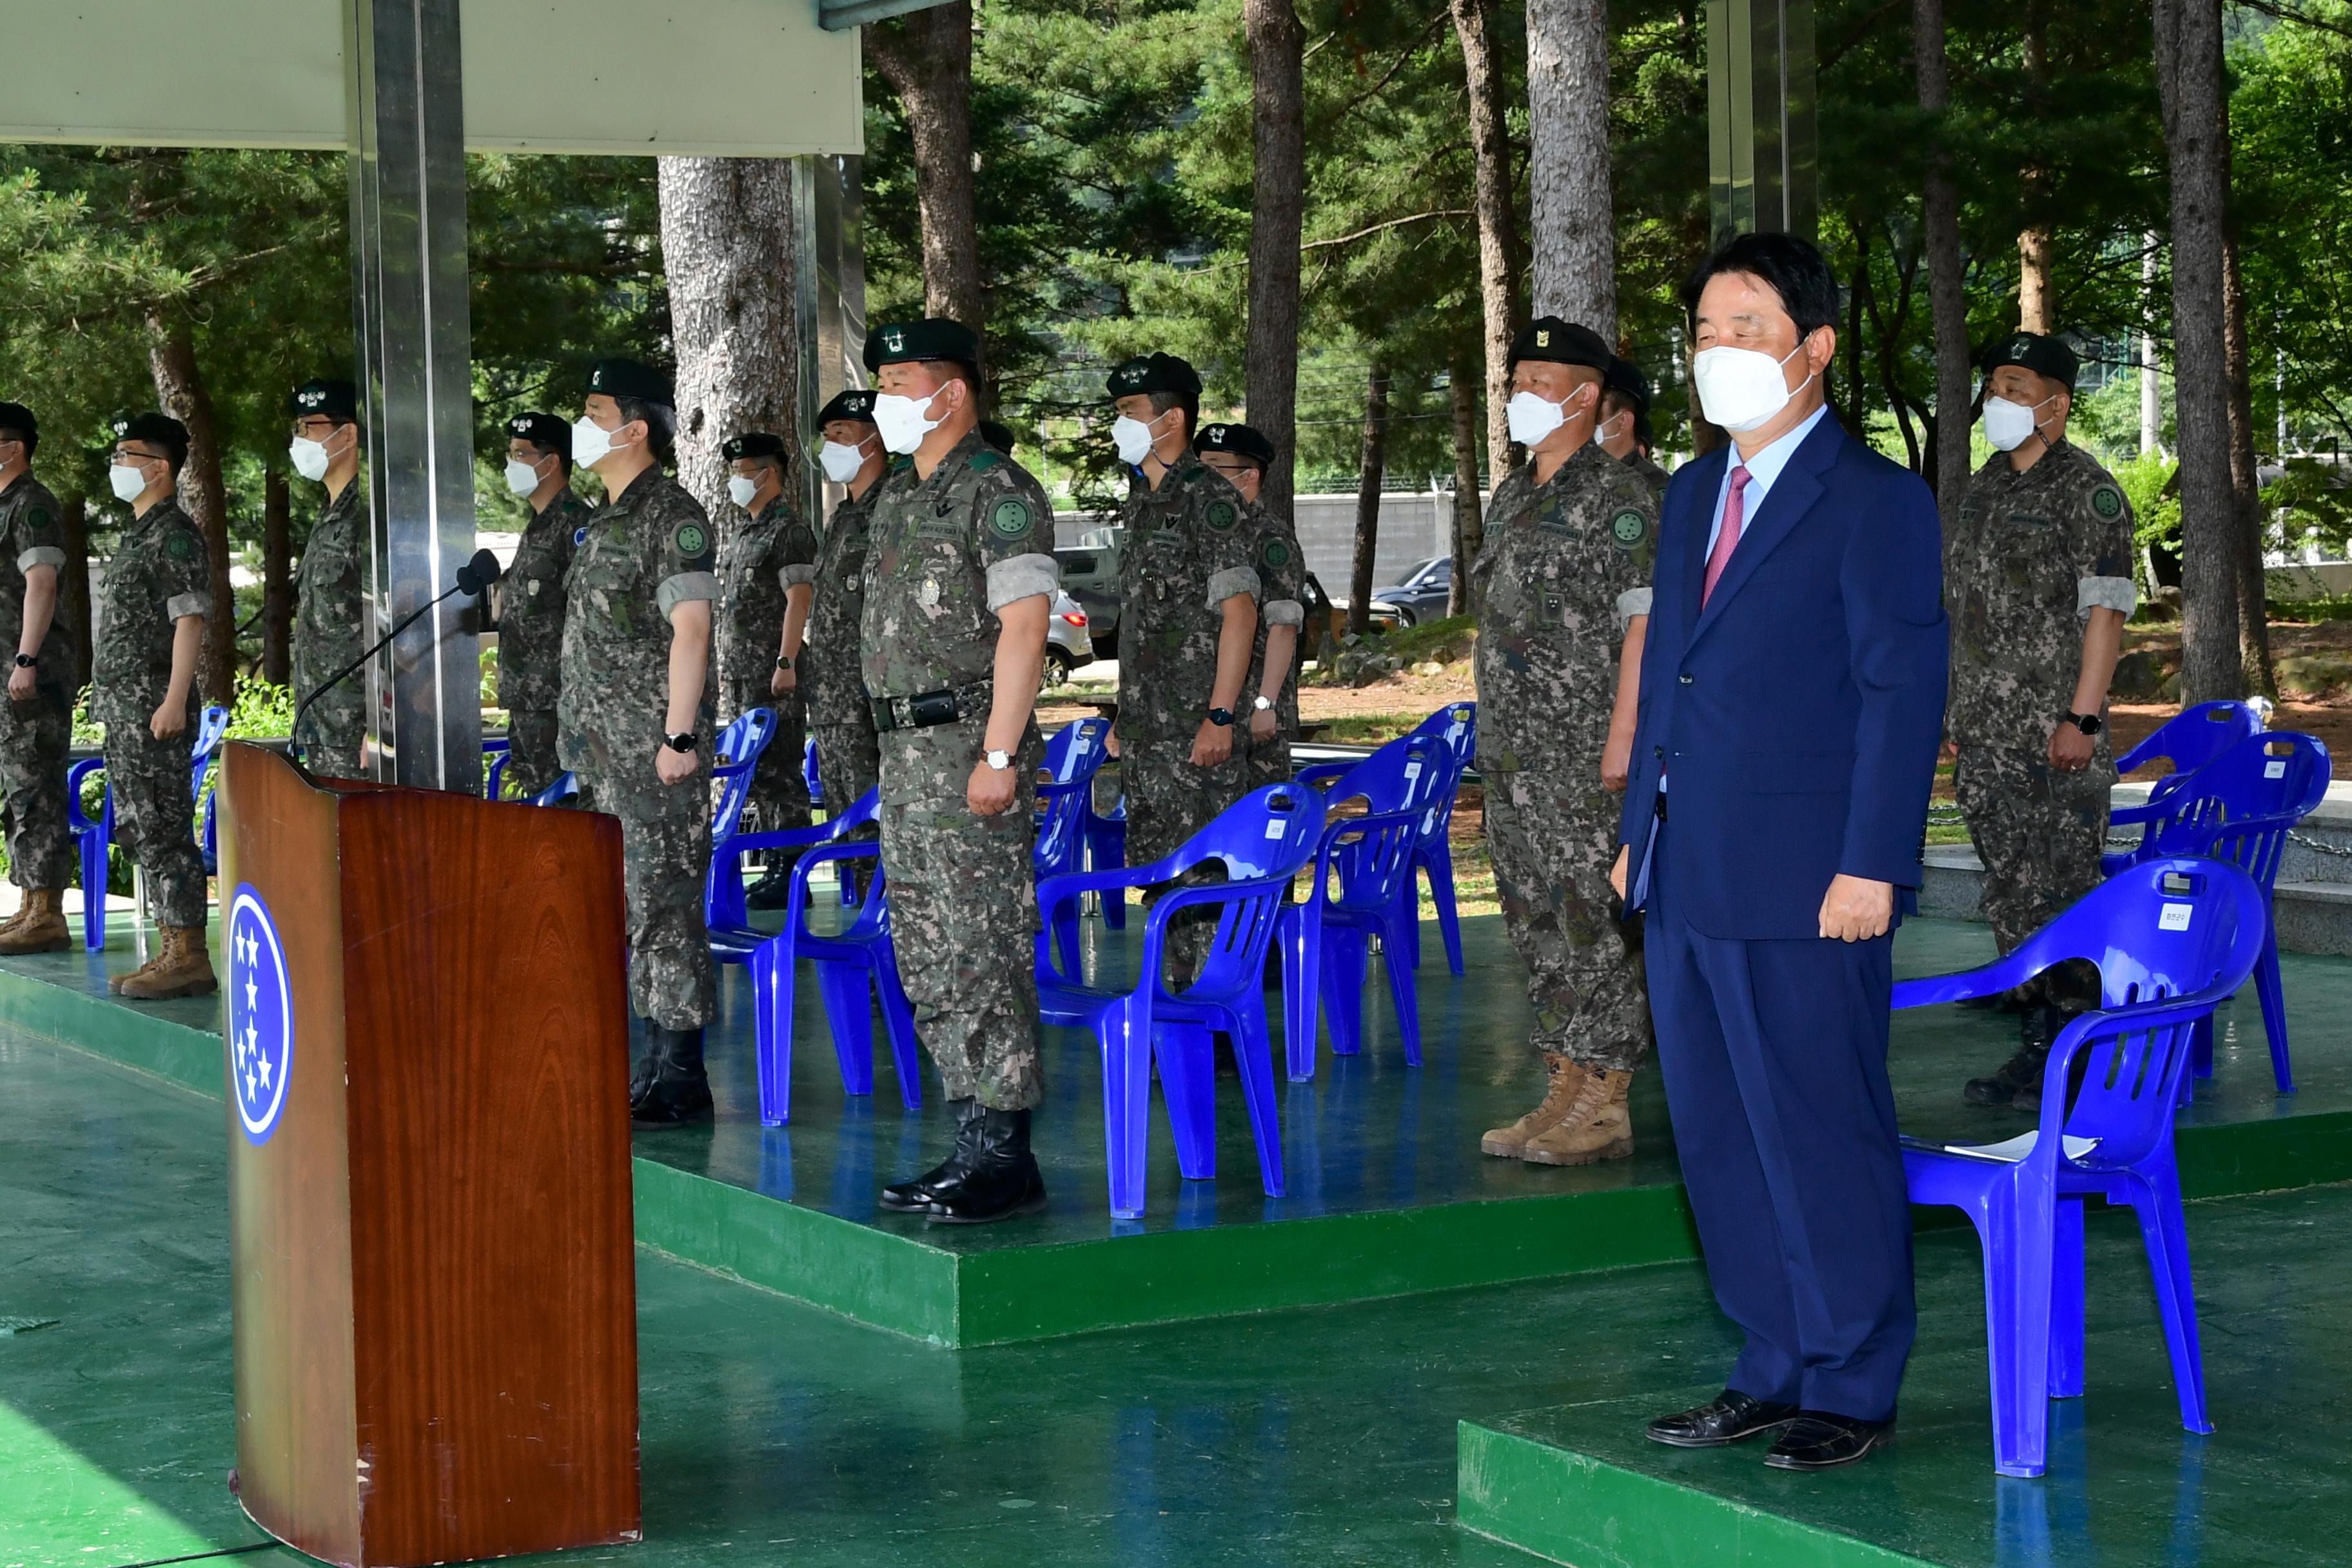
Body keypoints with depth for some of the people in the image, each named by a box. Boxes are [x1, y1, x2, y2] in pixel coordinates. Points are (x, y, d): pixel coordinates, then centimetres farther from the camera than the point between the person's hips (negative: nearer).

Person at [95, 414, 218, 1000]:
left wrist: (174, 702, -23)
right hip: (124, 708, 10)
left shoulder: (175, 537, -11)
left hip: (156, 709, -10)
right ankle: (173, 951, 15)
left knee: (163, 830, -9)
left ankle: (189, 956, -8)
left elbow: (190, 621, -17)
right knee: (139, 830, 11)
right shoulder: (138, 535, 19)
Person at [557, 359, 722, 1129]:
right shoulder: (607, 520, 18)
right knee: (624, 908, 11)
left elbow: (689, 629, -16)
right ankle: (656, 1060, 17)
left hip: (652, 753, -10)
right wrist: (579, 734, 20)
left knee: (663, 907, -9)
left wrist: (679, 737, -21)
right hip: (604, 752, 10)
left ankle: (681, 1079, -6)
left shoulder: (672, 517, -11)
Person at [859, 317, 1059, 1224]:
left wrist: (998, 755, -22)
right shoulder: (898, 495, 18)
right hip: (905, 750, 10)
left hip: (969, 746, -10)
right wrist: (899, 747, 18)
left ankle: (1007, 1157, -6)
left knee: (984, 954, -9)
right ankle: (973, 1139, 17)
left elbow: (1022, 627, -16)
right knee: (928, 958, 11)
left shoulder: (999, 492, -10)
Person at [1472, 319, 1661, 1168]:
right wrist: (1492, 733, 18)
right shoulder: (1512, 495, 17)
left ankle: (1604, 1105, -3)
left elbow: (1644, 621, -14)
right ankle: (1565, 1093, 16)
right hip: (1513, 752, 9)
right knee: (1536, 920, 10)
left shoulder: (1618, 496, -9)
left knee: (1591, 918, -7)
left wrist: (1622, 740, -20)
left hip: (1585, 755, -9)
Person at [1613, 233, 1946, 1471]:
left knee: (1823, 1137, -1)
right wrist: (1638, 832, 16)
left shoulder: (1875, 499, -6)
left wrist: (1872, 866, -16)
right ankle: (1775, 1368, 23)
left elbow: (1903, 692, -10)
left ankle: (1853, 1390, 10)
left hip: (1803, 885, -8)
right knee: (1718, 1138, 12)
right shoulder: (1693, 494, 17)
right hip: (1686, 878, 8)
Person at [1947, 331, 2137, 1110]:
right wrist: (1958, 709, 17)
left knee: (2060, 893, -5)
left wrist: (2081, 718, -18)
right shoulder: (1984, 488, 16)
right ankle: (2037, 1045, 17)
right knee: (2011, 896, 10)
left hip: (2055, 740, -8)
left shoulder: (2088, 491, -7)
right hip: (1986, 738, 8)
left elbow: (2106, 610, -12)